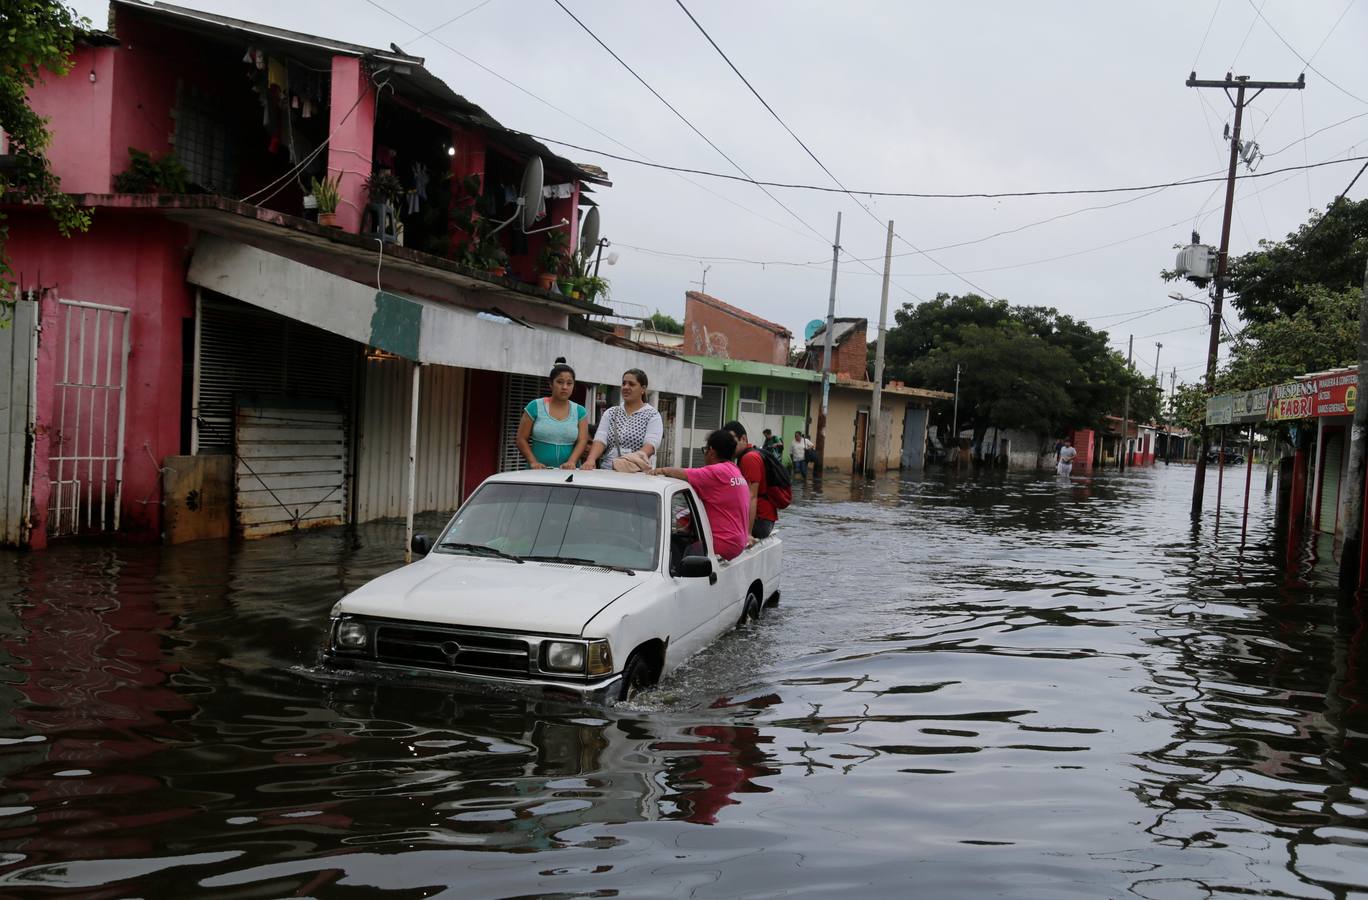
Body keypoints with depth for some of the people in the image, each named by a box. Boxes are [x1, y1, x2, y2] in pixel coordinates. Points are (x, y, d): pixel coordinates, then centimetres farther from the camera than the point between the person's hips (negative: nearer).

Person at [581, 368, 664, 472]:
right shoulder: (610, 413, 15)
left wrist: (632, 462, -28)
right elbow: (600, 440, 3)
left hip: (637, 474, -2)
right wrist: (590, 459, -17)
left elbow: (650, 445, -10)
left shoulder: (653, 415, 4)